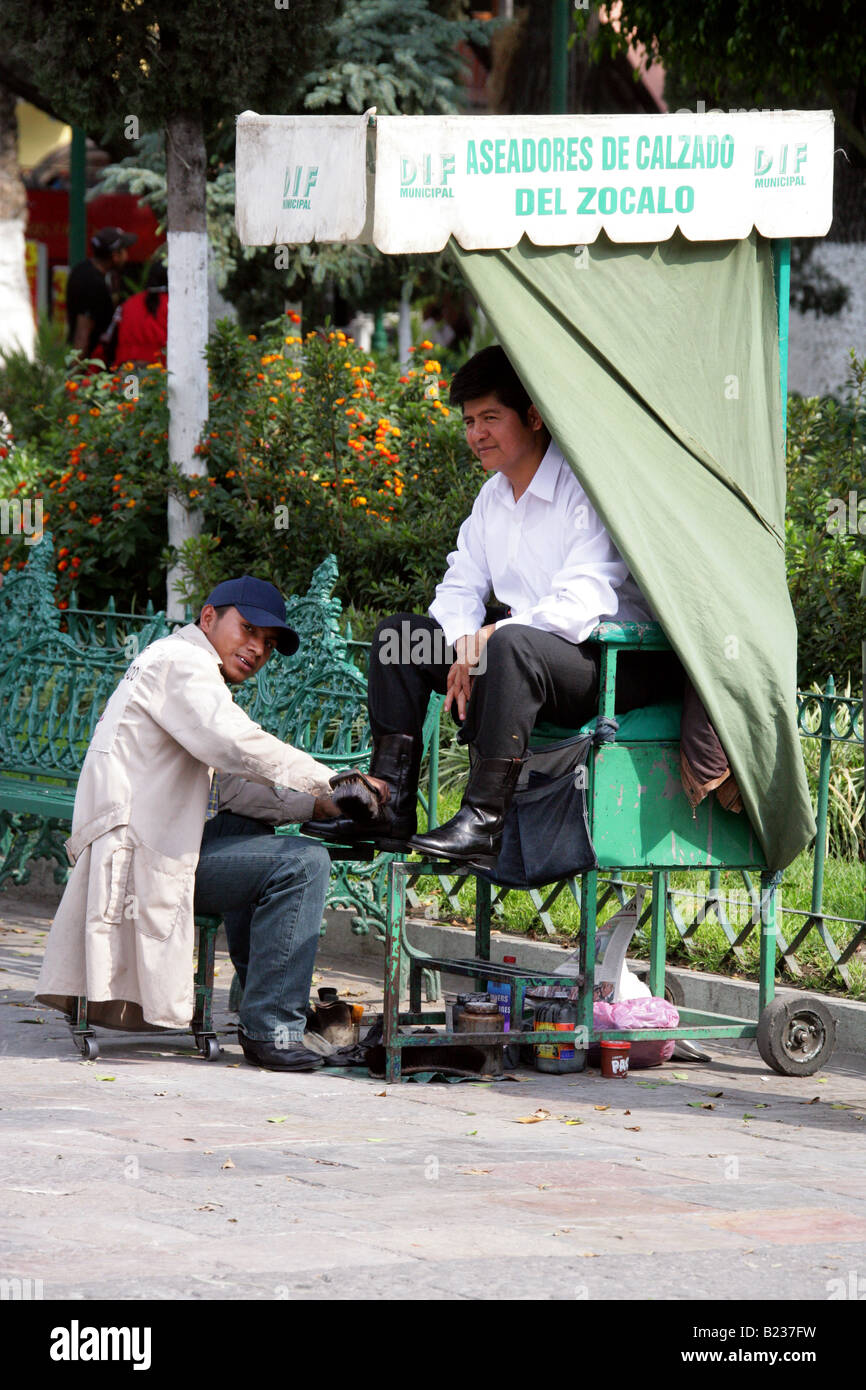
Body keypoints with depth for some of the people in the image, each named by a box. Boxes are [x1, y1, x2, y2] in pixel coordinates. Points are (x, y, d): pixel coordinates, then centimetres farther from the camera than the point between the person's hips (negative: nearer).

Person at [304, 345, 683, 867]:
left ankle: (483, 823, -40)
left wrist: (494, 635, -28)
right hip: (527, 660, 9)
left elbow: (582, 602, -25)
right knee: (399, 634, 3)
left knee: (512, 645, -39)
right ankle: (390, 807, -6)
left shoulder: (584, 489, -15)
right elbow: (461, 586, 12)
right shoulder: (493, 497, 12)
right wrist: (463, 645, -10)